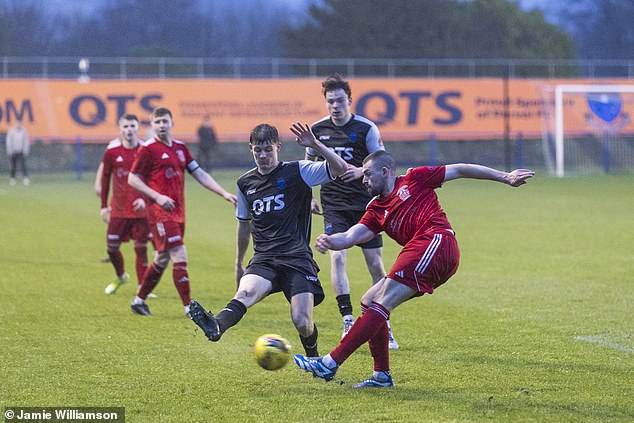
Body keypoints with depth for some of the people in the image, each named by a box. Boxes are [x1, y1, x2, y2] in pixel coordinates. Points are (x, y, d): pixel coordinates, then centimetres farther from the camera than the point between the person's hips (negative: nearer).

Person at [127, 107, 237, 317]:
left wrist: (224, 193, 9)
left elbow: (200, 174, 16)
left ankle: (139, 300, 29)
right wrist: (157, 197, -17)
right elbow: (132, 179, -6)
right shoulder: (148, 149, -6)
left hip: (178, 213, 7)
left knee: (161, 260, 14)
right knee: (180, 256, -14)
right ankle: (188, 307, -11)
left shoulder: (180, 148, 14)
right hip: (160, 213, -7)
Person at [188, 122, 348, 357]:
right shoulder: (245, 183, 15)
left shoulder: (297, 171, 1)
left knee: (302, 323, -14)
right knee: (246, 292, -30)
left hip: (297, 258, -3)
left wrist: (315, 145, -23)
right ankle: (216, 326, -61)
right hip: (264, 258, 3)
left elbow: (340, 169, -10)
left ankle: (313, 357, 20)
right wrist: (238, 263, 35)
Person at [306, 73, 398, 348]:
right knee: (337, 257, -17)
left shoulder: (366, 129, -6)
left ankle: (384, 326, 11)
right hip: (334, 206, 2)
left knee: (375, 264, -1)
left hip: (364, 203, -2)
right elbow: (309, 165, 19)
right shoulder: (318, 129, 4)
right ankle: (348, 322, -17)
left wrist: (361, 171, -25)